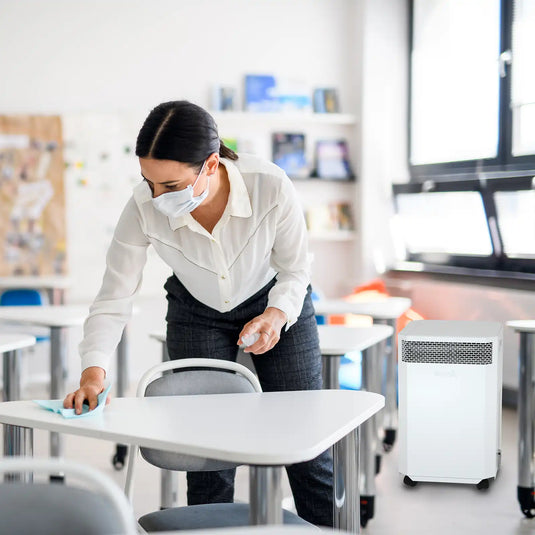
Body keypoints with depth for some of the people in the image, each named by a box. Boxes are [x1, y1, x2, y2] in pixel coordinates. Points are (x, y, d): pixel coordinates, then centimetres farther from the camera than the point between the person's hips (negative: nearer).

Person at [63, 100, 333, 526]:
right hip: (196, 313, 1)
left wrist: (276, 316, -33)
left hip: (276, 303, -1)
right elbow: (114, 298, -22)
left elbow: (295, 269, -16)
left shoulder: (272, 187, -34)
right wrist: (93, 372, -35)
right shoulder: (144, 209, -30)